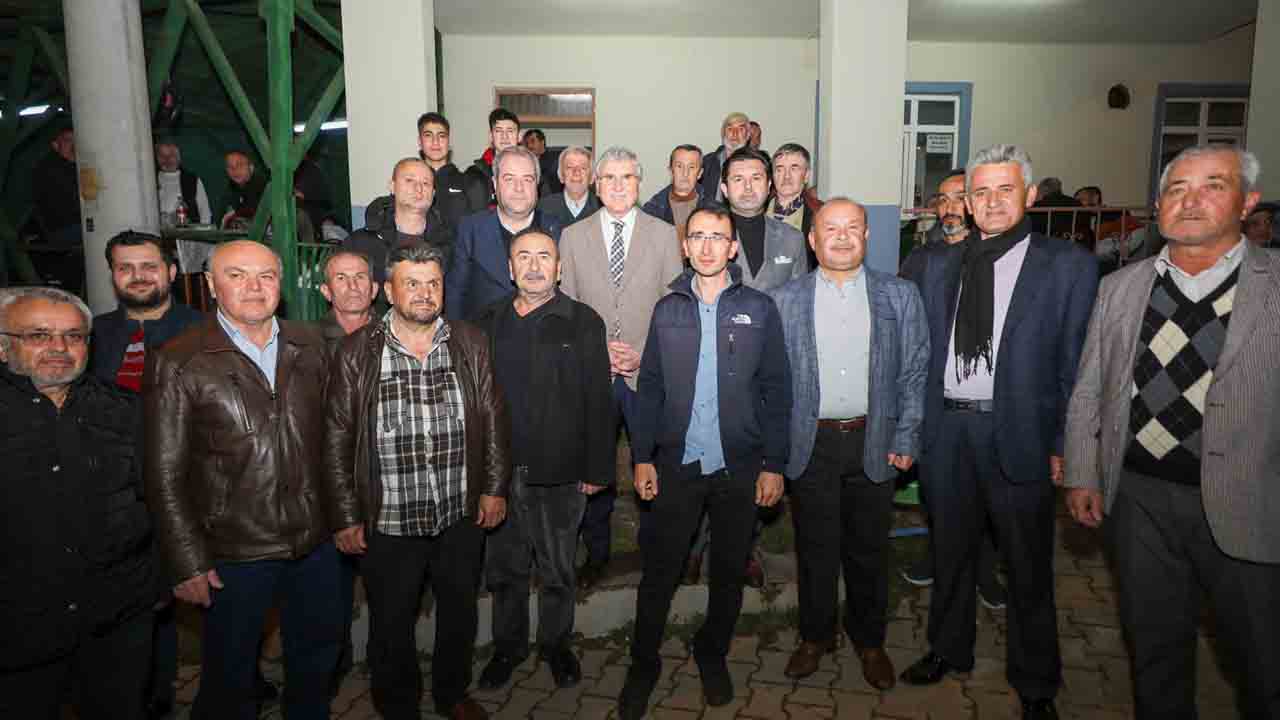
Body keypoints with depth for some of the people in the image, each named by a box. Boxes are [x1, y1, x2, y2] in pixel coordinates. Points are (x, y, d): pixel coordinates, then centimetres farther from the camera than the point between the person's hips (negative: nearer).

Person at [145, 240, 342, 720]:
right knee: (229, 679, 15)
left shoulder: (309, 346, 2)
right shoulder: (178, 364, -10)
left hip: (316, 543, 4)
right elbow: (164, 476, -9)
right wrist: (187, 565, -10)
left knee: (317, 660, 21)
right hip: (233, 553, -4)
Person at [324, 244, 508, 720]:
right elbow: (337, 442, -6)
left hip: (463, 518, 2)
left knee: (460, 613, 20)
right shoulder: (356, 353, -8)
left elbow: (493, 421, 3)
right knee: (392, 625, 16)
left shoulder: (471, 345, -2)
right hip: (388, 523, -2)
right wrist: (346, 517, -6)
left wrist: (495, 488, 0)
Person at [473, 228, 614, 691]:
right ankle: (507, 646, 36)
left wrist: (598, 469, -9)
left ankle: (556, 643, 34)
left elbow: (599, 400, -6)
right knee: (504, 569, 16)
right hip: (498, 471, 3)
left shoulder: (583, 323, -3)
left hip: (559, 474, -3)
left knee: (558, 572, 12)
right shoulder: (488, 324, 8)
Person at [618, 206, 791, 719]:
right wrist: (642, 457, 0)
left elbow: (776, 391, -1)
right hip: (677, 464, 1)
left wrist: (774, 463, -4)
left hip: (740, 466, 0)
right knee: (659, 571, 6)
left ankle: (713, 655, 35)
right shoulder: (668, 310, 4)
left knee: (729, 571, 13)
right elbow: (650, 387, 5)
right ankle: (643, 664, 24)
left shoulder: (759, 309, -1)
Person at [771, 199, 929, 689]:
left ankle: (869, 640, 33)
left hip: (874, 442, 1)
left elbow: (915, 372, 3)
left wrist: (906, 438, -2)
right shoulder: (785, 300, 1)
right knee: (815, 548, 11)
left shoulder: (900, 295, 2)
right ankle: (815, 636, 31)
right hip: (810, 443, 0)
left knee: (868, 550, 13)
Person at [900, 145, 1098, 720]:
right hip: (946, 428, 3)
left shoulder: (1069, 265, -4)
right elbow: (925, 350, 7)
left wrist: (1061, 446, -9)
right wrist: (916, 426, 2)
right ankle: (949, 649, 40)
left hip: (1019, 433, -3)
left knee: (1028, 566, 11)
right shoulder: (939, 265, 7)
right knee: (951, 550, 19)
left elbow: (1075, 364, -5)